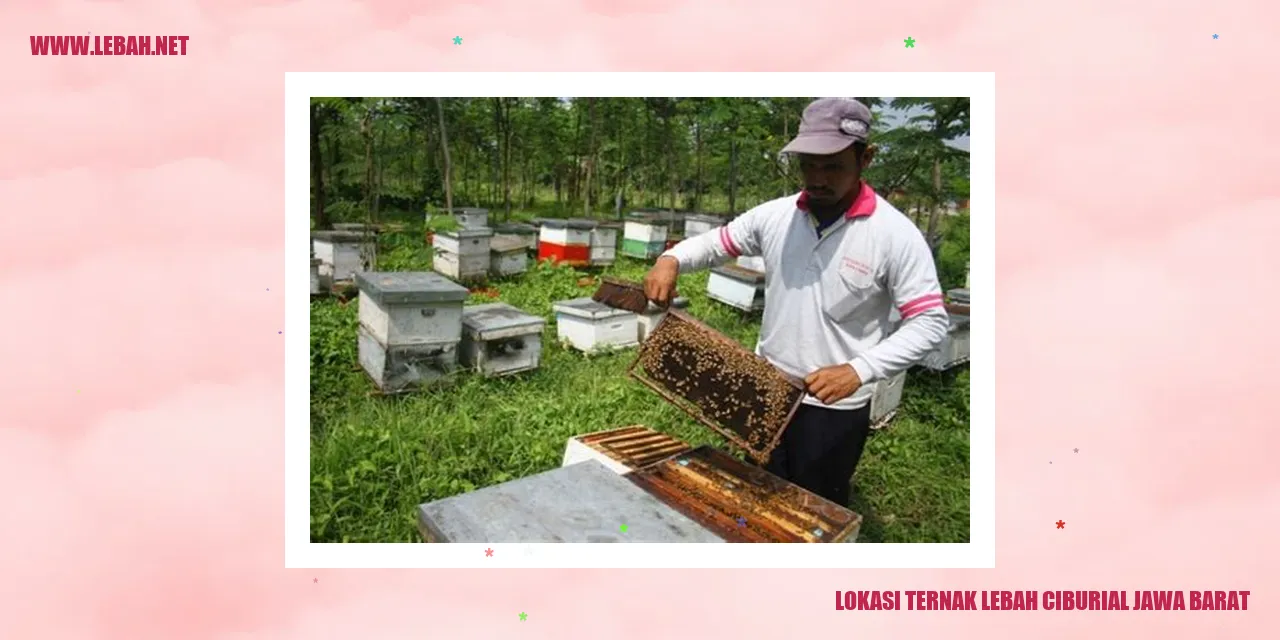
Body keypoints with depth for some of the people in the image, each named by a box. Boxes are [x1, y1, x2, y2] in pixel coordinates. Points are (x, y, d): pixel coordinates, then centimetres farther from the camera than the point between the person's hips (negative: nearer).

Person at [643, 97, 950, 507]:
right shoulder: (774, 216, -3)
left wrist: (859, 370, -29)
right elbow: (714, 243, 9)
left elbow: (930, 324, -17)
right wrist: (671, 259, -13)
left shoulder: (895, 234, -16)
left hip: (835, 408, -4)